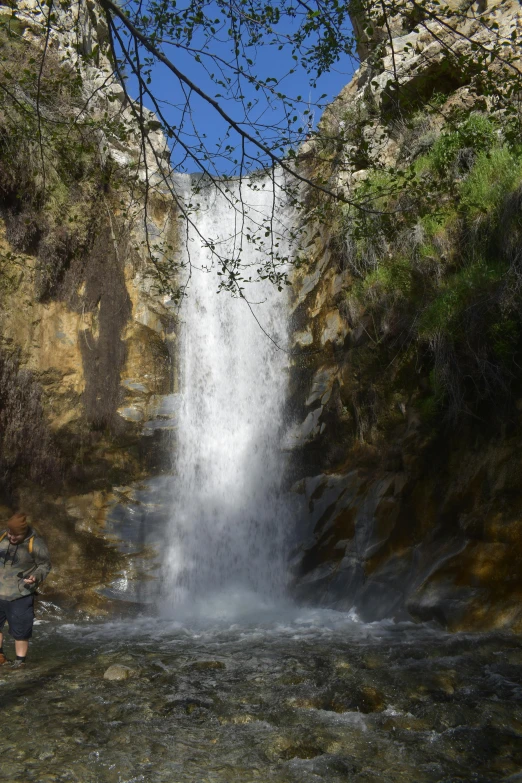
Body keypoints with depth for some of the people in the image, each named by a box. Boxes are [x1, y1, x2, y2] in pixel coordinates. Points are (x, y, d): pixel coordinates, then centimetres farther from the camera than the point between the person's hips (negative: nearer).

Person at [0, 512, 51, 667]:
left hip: (20, 595, -5)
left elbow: (45, 565, -9)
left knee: (20, 629, 4)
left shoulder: (35, 543, -17)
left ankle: (20, 661, 20)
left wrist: (36, 577, -26)